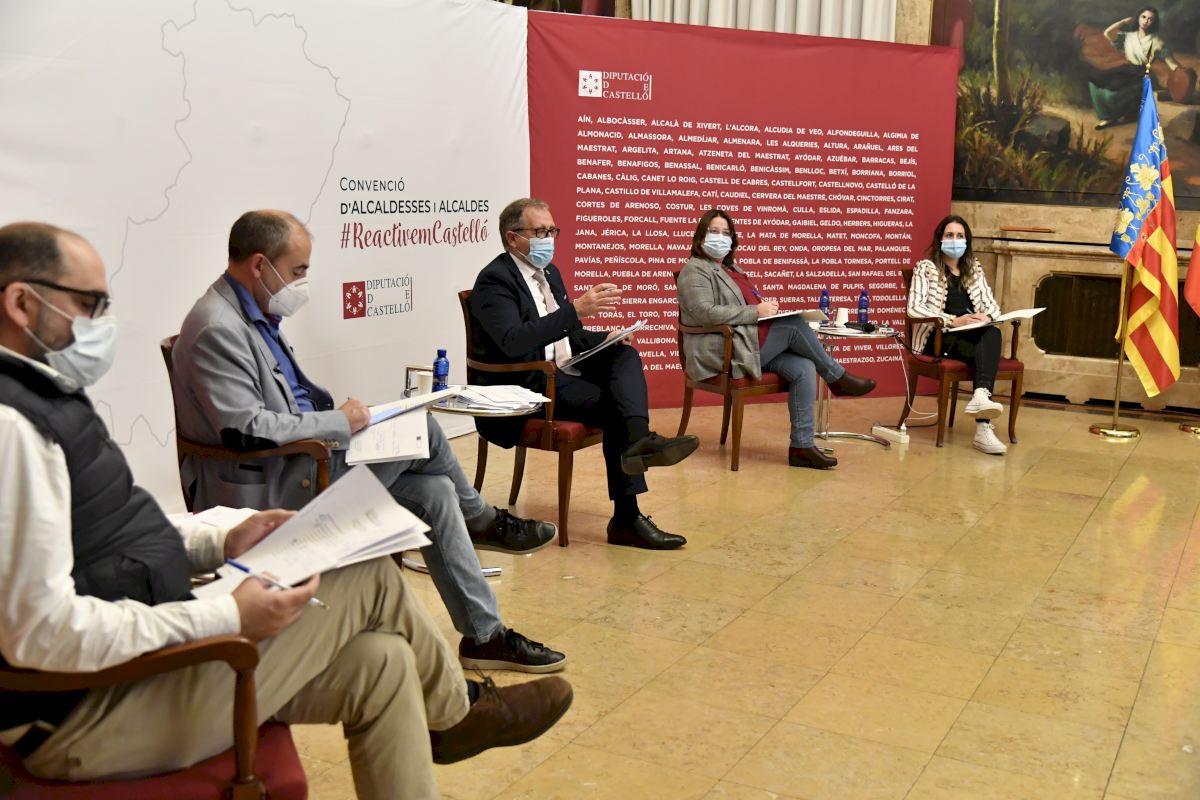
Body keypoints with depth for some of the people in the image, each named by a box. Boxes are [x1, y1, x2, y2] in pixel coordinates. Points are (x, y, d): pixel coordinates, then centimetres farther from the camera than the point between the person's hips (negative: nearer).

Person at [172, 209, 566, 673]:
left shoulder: (255, 314, 10)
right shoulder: (218, 330, -20)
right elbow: (245, 429, -28)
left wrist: (335, 411, 3)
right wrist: (339, 422, -18)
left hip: (300, 464, 10)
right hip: (263, 488, -10)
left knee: (435, 491, 1)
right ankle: (482, 521, 10)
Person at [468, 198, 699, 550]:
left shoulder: (549, 272, 18)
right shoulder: (494, 280, -10)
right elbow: (513, 342, -27)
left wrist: (605, 339, 1)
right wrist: (575, 309, -32)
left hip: (562, 372, 8)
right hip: (525, 386, -8)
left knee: (625, 355, -17)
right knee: (613, 405, -24)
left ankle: (638, 439, -39)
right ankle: (627, 517, -23)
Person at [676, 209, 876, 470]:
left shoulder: (732, 269, 24)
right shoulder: (694, 271, -4)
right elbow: (706, 313, -18)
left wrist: (766, 305, 5)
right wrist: (756, 311, -19)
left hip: (751, 345, 9)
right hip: (723, 353, -8)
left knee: (804, 368, -16)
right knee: (794, 325, -21)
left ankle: (802, 446, -16)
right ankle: (837, 377, -1)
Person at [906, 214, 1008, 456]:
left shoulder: (974, 270, 23)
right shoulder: (926, 268, 7)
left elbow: (993, 306, 18)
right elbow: (914, 309, -7)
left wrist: (986, 316, -9)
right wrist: (953, 320, -20)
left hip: (971, 338, 4)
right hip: (936, 339, -4)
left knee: (993, 334, -33)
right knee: (987, 354, -33)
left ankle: (981, 396, -54)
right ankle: (983, 426, -44)